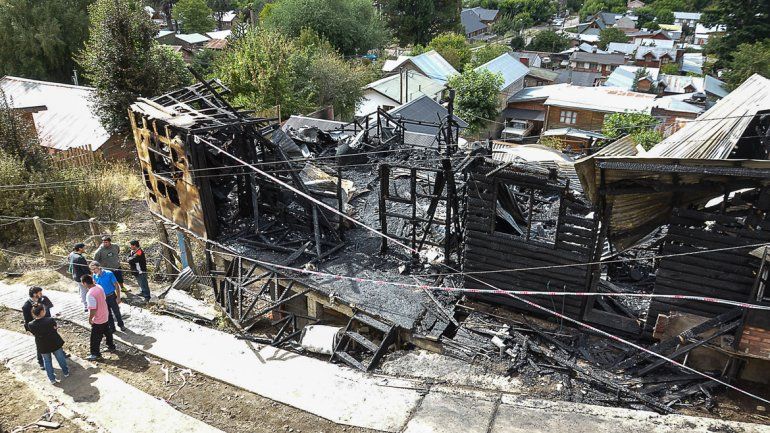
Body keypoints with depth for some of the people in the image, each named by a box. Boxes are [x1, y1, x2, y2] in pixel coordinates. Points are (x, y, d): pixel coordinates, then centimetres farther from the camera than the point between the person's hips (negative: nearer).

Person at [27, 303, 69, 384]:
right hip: (55, 343, -1)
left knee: (47, 361, 23)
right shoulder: (50, 320, -27)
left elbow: (34, 333, -3)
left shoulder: (31, 325, -20)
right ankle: (66, 372, 42)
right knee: (60, 358, 23)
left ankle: (52, 378, 33)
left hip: (43, 346, 2)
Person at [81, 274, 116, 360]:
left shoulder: (90, 294, -30)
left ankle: (95, 354, 22)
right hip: (105, 316, 8)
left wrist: (90, 318, -13)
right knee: (107, 332, 25)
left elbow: (93, 309, -28)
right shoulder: (99, 287, -5)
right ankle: (111, 346, 41)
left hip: (98, 319, -8)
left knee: (95, 337, 9)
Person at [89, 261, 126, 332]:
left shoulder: (109, 274, -21)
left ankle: (121, 325, 34)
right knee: (108, 314, 15)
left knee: (116, 312, 11)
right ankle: (112, 328, 32)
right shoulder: (95, 276, -8)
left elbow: (116, 285, -14)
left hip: (111, 296, -3)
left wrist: (118, 297, -14)